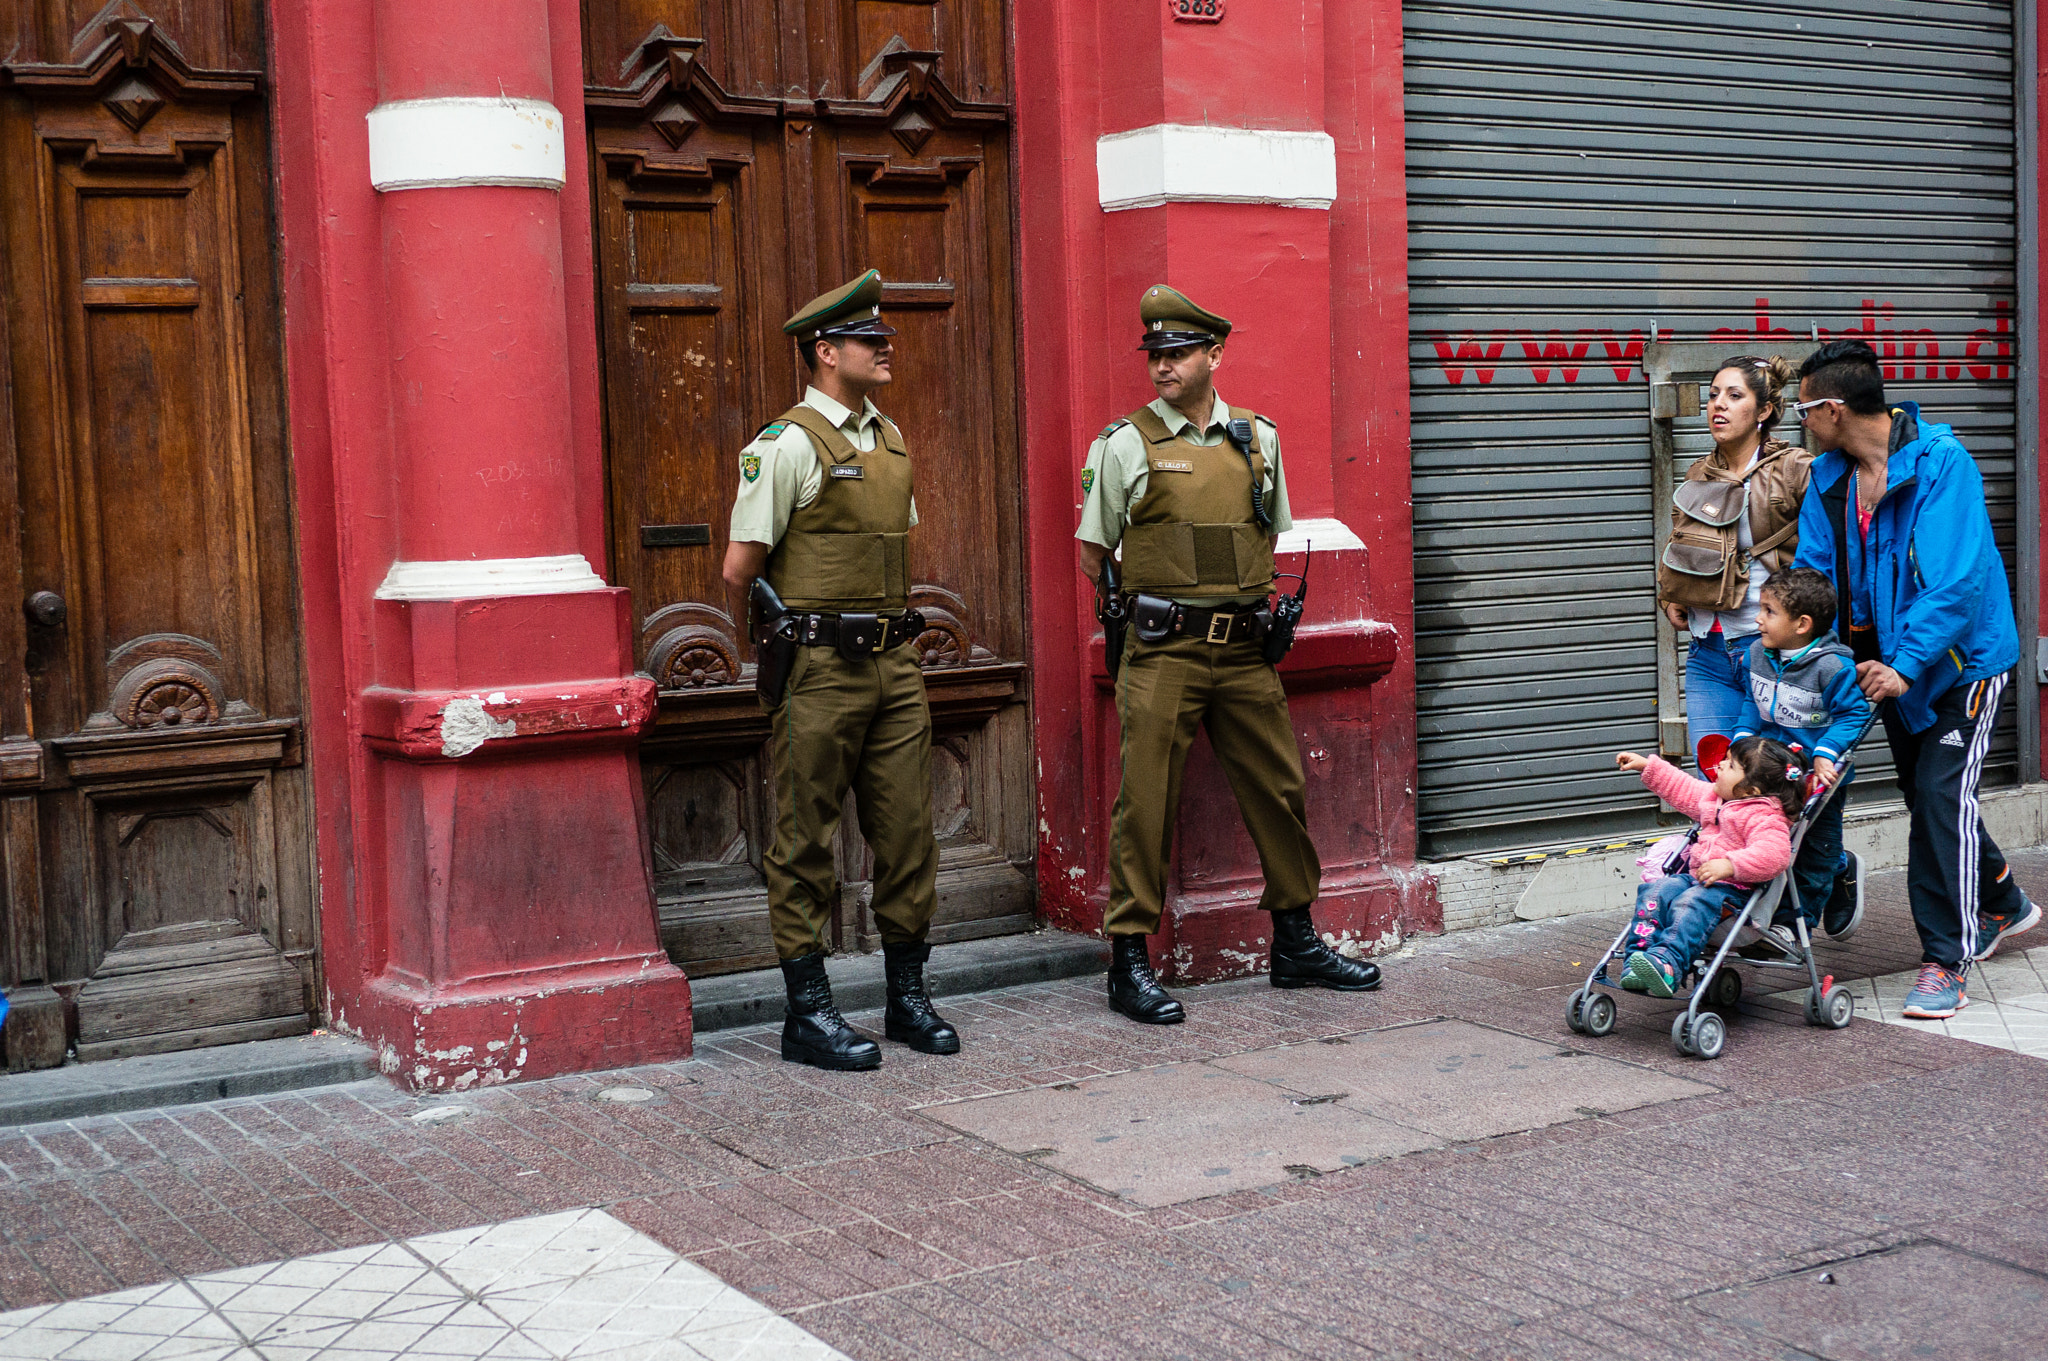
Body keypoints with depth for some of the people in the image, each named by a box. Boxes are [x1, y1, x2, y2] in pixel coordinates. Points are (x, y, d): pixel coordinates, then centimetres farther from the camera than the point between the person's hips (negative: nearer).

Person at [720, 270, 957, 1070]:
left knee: (907, 830, 9)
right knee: (807, 840, 1)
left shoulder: (890, 440, 14)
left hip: (894, 664, 7)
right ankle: (807, 1013, 7)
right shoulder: (789, 443, -10)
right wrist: (800, 620, 4)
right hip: (820, 671, -7)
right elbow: (740, 569, -9)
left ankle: (908, 994, 20)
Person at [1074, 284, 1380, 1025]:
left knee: (1280, 791, 9)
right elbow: (1093, 554, 5)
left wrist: (1260, 604, 12)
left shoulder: (1258, 437, 11)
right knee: (1146, 802, -3)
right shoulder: (1125, 443, -1)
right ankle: (1129, 962, 5)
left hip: (1245, 651, 4)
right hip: (1163, 655, -4)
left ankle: (1295, 944, 24)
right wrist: (1153, 604, 4)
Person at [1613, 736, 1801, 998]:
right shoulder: (1715, 797, 16)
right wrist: (1646, 766, 32)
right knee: (1655, 892, -16)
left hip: (1732, 887, -9)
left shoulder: (1765, 817, -14)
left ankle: (1667, 964, -56)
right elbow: (1684, 790, 33)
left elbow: (1773, 853, -29)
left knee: (1691, 905, -36)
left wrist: (1729, 865, -34)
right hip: (1694, 876, 9)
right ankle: (1637, 964, -28)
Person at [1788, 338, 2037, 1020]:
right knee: (1926, 797, 17)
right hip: (1892, 661, 8)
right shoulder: (1828, 477, 0)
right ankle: (2002, 904, 40)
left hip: (1959, 653, -8)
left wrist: (1906, 663, -34)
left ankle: (1944, 963, -5)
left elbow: (1956, 577, -28)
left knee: (1941, 798, -12)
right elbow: (1814, 576, 1)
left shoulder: (1940, 460, -22)